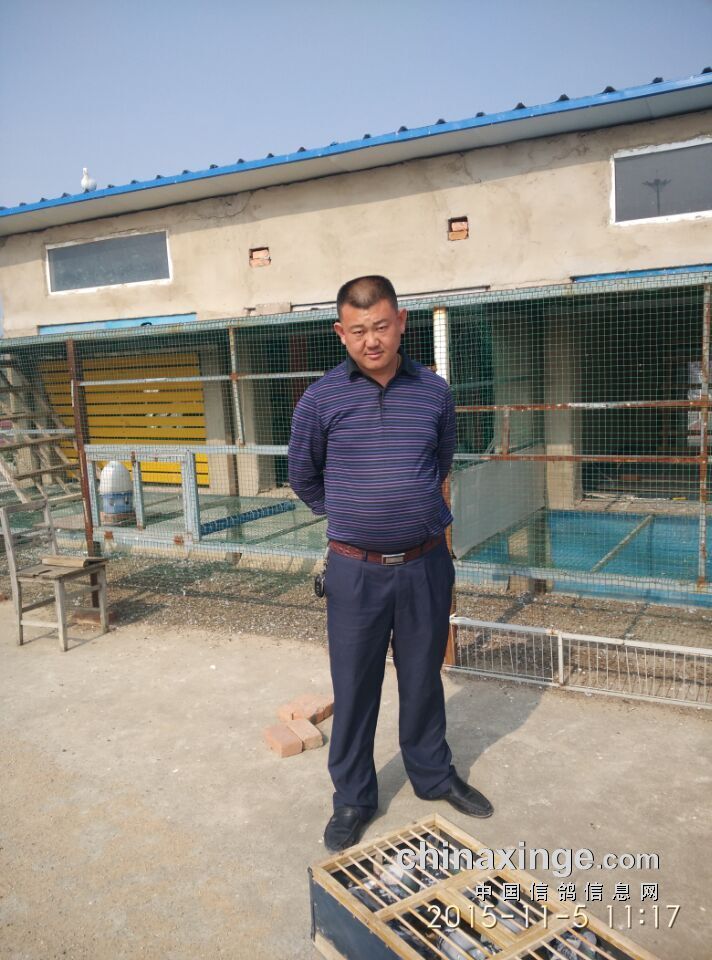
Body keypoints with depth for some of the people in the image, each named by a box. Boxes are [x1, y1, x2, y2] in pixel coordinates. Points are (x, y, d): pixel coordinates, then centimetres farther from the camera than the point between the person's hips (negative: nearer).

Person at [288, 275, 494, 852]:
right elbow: (303, 478, 8)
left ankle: (434, 776, 40)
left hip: (427, 565, 2)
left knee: (423, 678, 18)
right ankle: (353, 799, 28)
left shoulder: (434, 392, -1)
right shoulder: (321, 401, -7)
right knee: (354, 688, 9)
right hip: (356, 571, -2)